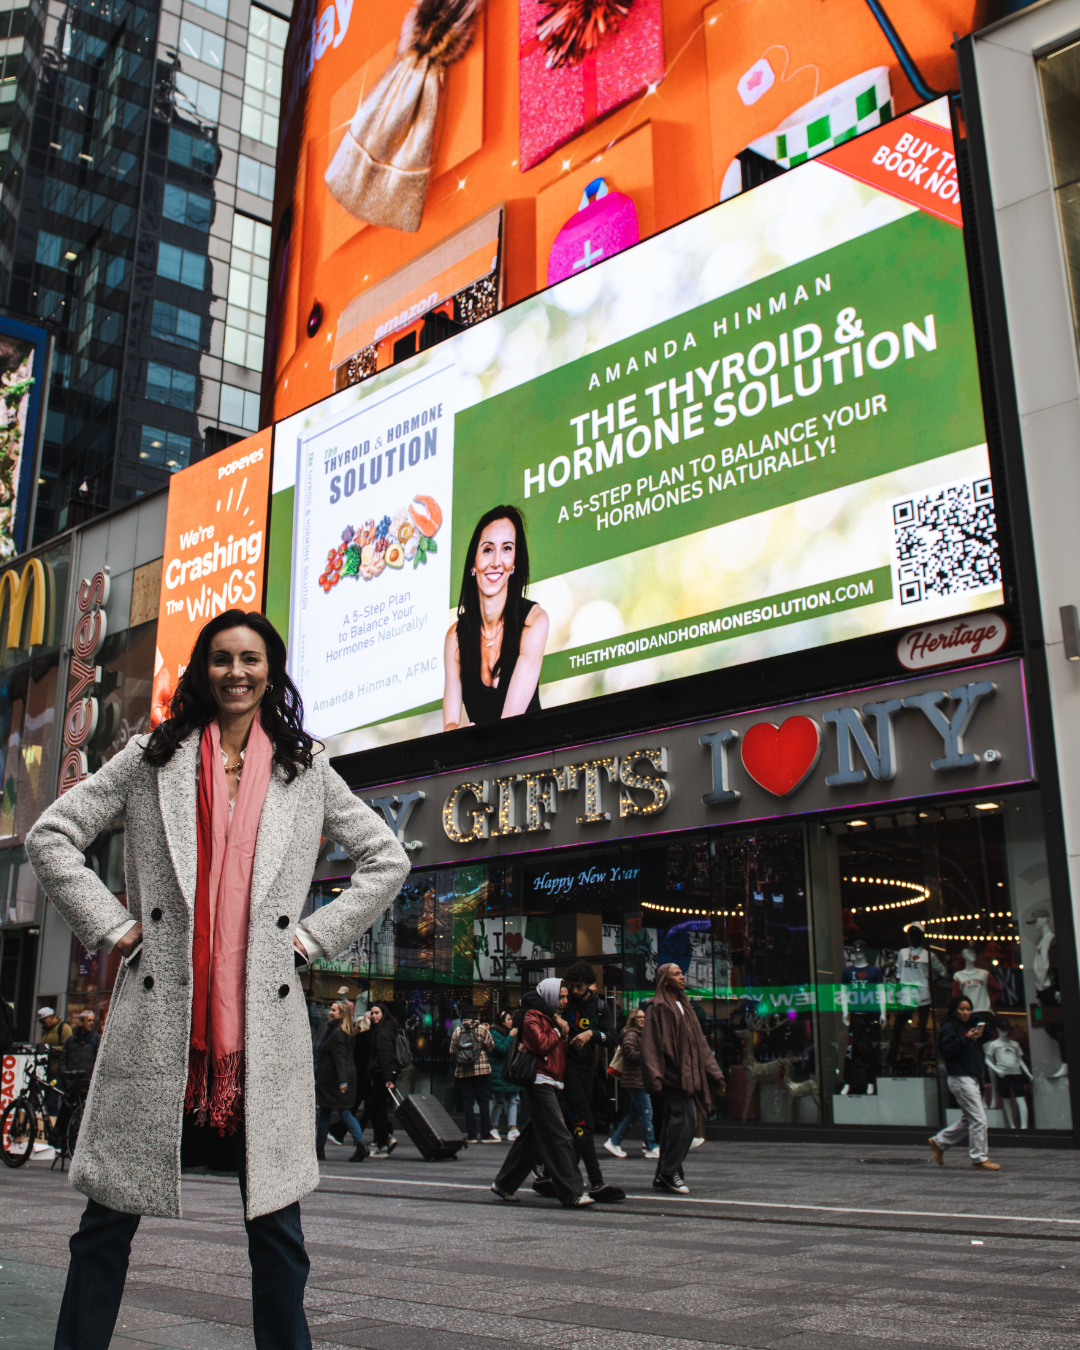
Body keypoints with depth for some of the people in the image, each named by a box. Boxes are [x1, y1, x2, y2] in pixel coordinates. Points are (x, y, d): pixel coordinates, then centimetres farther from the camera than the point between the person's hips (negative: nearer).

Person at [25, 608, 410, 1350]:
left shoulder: (306, 770, 10)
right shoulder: (153, 758, 9)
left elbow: (387, 860, 14)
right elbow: (51, 836, 8)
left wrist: (316, 935, 5)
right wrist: (111, 924, -1)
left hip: (263, 1024, 0)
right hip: (159, 1018, 0)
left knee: (277, 1226, 5)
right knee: (109, 1217, 6)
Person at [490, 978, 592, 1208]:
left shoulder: (550, 1017, 23)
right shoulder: (533, 1017, -6)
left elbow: (561, 1048, 21)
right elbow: (542, 1044, -18)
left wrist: (560, 1023, 8)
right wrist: (558, 1031, -4)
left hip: (551, 1084, 10)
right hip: (540, 1083, -10)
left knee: (532, 1138, 12)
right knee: (559, 1138, -13)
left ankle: (504, 1184, 21)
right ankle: (571, 1194, -14)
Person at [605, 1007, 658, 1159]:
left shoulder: (642, 1034, 20)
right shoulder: (631, 1034, -11)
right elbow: (629, 1054, -21)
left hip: (641, 1080, 10)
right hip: (635, 1080, -10)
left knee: (633, 1114, 13)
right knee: (646, 1113, -7)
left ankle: (614, 1142, 19)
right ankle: (651, 1148, -2)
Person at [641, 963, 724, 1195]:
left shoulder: (684, 1008, 21)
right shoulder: (657, 1008, -4)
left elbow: (700, 1043, 22)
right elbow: (650, 1045, -11)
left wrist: (714, 1074, 16)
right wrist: (654, 1078, -20)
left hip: (687, 1074, 8)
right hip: (672, 1073, -8)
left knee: (675, 1122, 8)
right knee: (685, 1118, -16)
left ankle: (663, 1177, 12)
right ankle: (670, 1172, -7)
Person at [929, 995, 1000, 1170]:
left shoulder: (969, 1025, 16)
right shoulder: (949, 1027, -8)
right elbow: (947, 1050, -19)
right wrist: (967, 1039, -26)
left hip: (972, 1078, 9)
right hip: (960, 1078, -9)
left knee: (968, 1120, 14)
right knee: (978, 1119, -9)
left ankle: (939, 1142, 26)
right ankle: (979, 1159, -3)